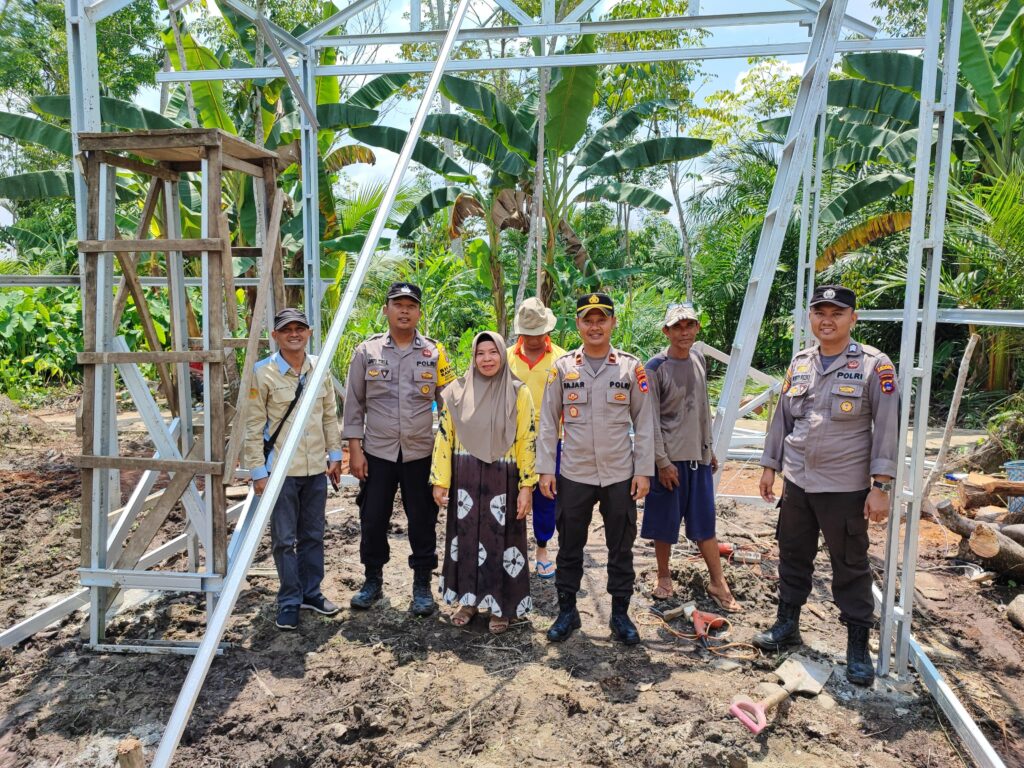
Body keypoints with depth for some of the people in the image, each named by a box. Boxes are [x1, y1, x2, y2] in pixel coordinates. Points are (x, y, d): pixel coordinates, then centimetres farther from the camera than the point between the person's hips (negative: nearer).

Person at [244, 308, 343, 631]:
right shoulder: (262, 372, -9)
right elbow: (253, 426, -8)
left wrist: (334, 454, 10)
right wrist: (257, 471, -10)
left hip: (316, 468, 4)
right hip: (280, 469, -4)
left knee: (313, 535, 14)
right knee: (285, 539, 5)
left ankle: (311, 592, 30)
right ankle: (289, 601, 19)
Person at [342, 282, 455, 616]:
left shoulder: (435, 353, 1)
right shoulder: (366, 351, 1)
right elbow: (354, 403, 3)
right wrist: (354, 448, -2)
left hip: (421, 453, 0)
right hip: (377, 452, 1)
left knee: (422, 521, 8)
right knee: (372, 519, 9)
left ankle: (422, 585, 24)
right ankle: (372, 580, 30)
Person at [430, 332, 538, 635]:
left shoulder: (519, 393, -4)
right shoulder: (456, 391, 1)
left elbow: (527, 442, -4)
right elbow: (444, 437, 3)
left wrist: (526, 485, -8)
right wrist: (440, 480, 1)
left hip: (503, 481, -2)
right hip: (466, 479, 2)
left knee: (501, 541, 5)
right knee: (467, 538, 10)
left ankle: (501, 606, 22)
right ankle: (469, 599, 28)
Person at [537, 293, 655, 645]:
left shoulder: (631, 367, -1)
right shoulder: (562, 367, 0)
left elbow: (644, 422, 1)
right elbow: (548, 421, 2)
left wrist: (643, 470, -3)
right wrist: (545, 469, -2)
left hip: (620, 475, 0)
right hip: (574, 474, 0)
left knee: (621, 549, 10)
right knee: (569, 547, 11)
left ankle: (620, 615, 26)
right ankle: (567, 612, 28)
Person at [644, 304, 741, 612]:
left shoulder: (699, 360, 7)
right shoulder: (655, 368, -12)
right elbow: (651, 420, -12)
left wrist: (709, 448, 16)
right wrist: (662, 462, -14)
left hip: (698, 456, 5)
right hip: (669, 459, -5)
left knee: (705, 521, 11)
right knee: (665, 521, 7)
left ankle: (718, 583, 21)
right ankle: (664, 578, 25)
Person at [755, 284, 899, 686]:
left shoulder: (874, 365, -9)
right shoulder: (799, 363, 6)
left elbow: (887, 428, -11)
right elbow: (782, 419, 12)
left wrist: (880, 486, -14)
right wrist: (769, 466, 11)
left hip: (845, 488, -5)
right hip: (797, 482, 5)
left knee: (851, 568, 7)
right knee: (793, 556, 17)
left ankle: (858, 645, 22)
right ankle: (787, 625, 34)